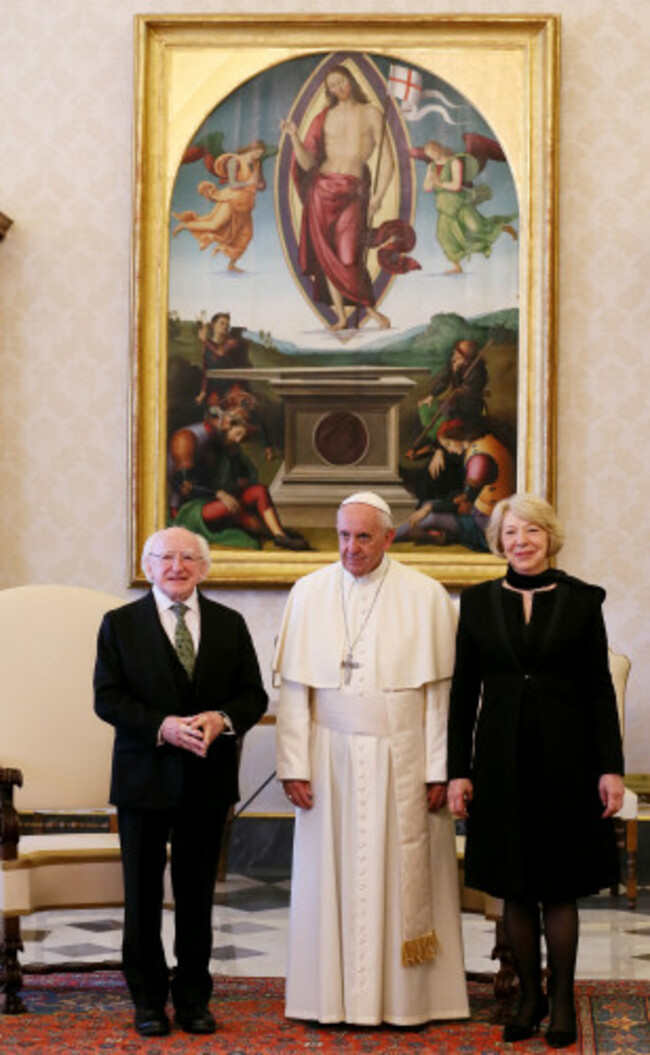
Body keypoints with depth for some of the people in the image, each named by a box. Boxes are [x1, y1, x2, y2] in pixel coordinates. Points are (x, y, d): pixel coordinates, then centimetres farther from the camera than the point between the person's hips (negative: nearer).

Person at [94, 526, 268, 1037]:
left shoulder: (230, 624, 7)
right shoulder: (121, 624, 1)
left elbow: (254, 695, 5)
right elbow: (107, 698, -6)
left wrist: (222, 719, -16)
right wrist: (163, 726, -19)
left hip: (208, 780, 2)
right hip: (145, 777, -1)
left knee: (198, 894, 8)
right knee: (144, 894, 6)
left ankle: (194, 998, 18)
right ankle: (149, 1000, 16)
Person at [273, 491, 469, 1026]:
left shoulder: (425, 597, -2)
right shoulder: (309, 594, 3)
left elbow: (440, 693, -2)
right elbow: (294, 688, 2)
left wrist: (438, 770, -6)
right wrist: (294, 766, -3)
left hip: (402, 760, -1)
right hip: (330, 757, 1)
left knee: (403, 876, 2)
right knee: (333, 875, 4)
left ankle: (405, 998, 12)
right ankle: (334, 995, 12)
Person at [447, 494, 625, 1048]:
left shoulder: (582, 599, 1)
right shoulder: (479, 602, 5)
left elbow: (600, 689, 1)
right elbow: (464, 691, 5)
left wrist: (611, 767, -5)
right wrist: (458, 770, 0)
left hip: (564, 756, -1)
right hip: (502, 758, 2)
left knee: (560, 886, 4)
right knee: (515, 886, 7)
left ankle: (563, 999, 15)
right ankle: (530, 996, 19)